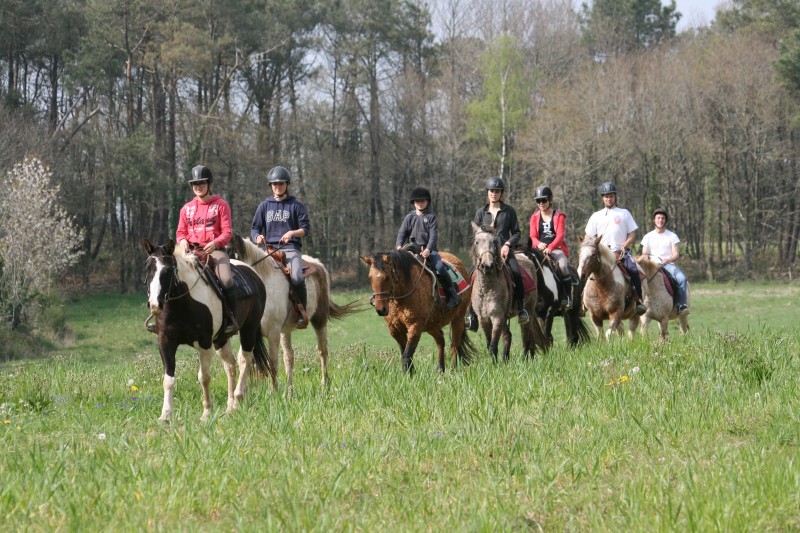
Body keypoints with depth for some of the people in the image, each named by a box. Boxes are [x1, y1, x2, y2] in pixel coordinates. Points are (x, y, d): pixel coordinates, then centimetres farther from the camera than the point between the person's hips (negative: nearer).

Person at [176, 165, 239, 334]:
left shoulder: (221, 205, 3)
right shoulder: (187, 208, 14)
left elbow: (227, 232, -3)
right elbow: (181, 231, 16)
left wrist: (215, 243, -23)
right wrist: (182, 241, -9)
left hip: (214, 250, -4)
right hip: (192, 250, 4)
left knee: (226, 280, -29)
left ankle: (232, 319, -18)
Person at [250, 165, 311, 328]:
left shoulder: (296, 205, 9)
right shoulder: (265, 206, 17)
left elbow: (306, 229, 5)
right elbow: (255, 228, 17)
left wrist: (292, 233, -15)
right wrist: (257, 237, -7)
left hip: (291, 249, -3)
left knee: (297, 278, -30)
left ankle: (302, 313, -13)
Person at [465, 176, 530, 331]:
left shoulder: (509, 211, 7)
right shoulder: (481, 212, 12)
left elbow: (517, 232, 7)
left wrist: (508, 244, -9)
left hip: (504, 250, -2)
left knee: (516, 273, -29)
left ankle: (521, 308, -20)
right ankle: (471, 314, -13)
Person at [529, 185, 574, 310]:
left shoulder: (559, 216, 5)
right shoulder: (535, 217, 13)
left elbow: (560, 235, -6)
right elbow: (533, 236, 5)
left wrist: (550, 247, -24)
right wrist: (538, 244, -20)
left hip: (556, 248, -2)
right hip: (540, 248, 2)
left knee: (563, 265, -32)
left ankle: (567, 298, -22)